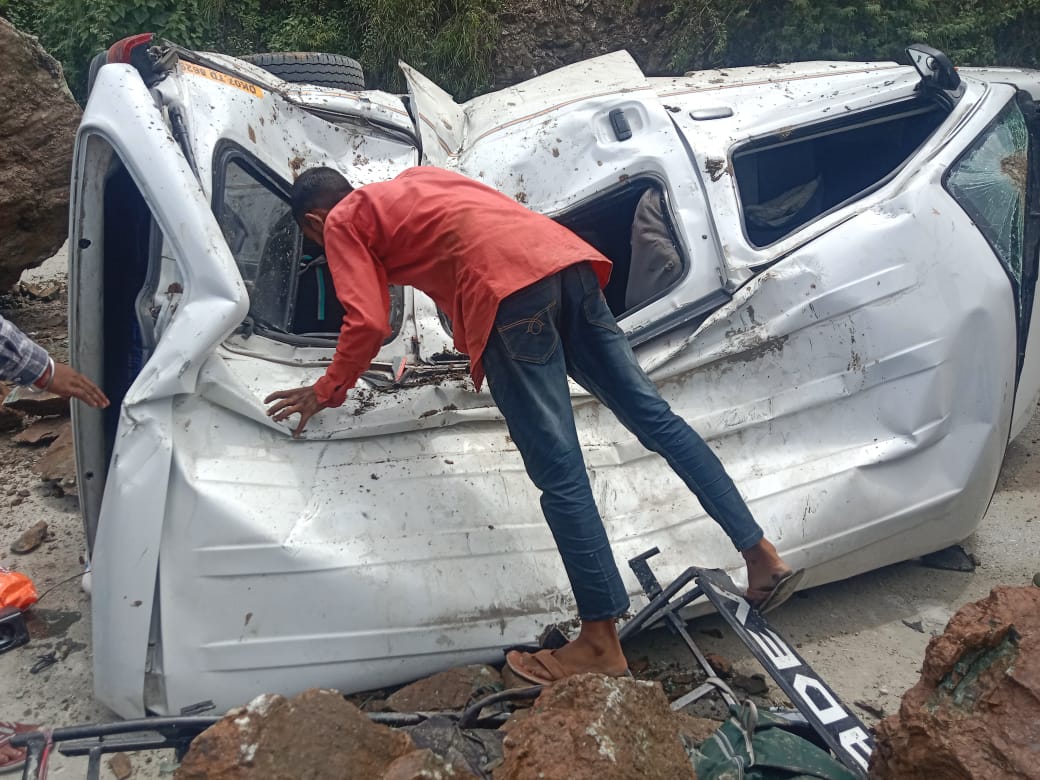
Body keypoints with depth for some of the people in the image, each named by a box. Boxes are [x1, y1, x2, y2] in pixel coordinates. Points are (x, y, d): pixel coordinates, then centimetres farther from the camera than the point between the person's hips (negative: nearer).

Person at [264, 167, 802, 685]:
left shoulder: (342, 222, 16)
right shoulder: (413, 181, 36)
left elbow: (367, 323, 4)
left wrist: (327, 392, 19)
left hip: (507, 287, -8)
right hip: (565, 256, 8)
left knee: (559, 474, -6)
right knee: (652, 415, 8)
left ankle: (601, 642, 0)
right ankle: (761, 555, 10)